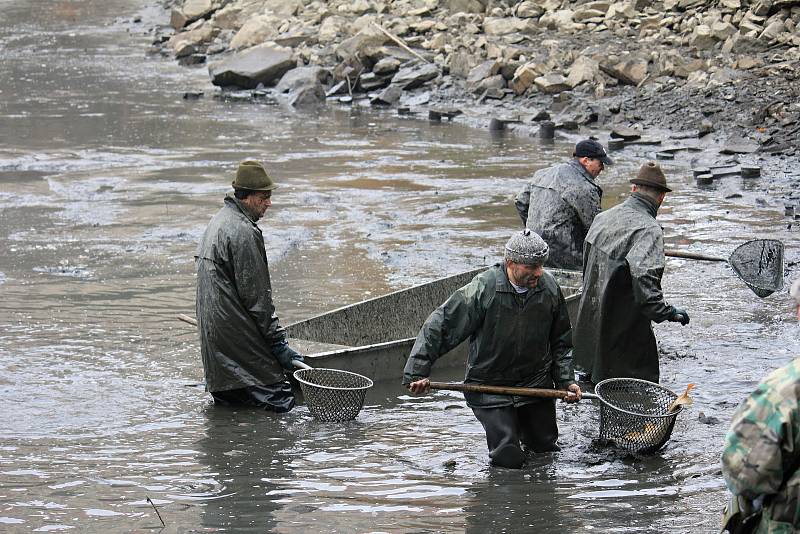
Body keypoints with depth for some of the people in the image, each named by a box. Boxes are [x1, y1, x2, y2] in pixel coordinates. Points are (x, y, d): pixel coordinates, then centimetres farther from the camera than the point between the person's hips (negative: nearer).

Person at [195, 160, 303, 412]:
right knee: (279, 400, -12)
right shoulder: (244, 232, -16)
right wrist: (277, 341, -9)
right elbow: (255, 295, -16)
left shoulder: (218, 220, 16)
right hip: (234, 332, -10)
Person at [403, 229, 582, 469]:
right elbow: (439, 326, -15)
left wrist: (566, 380, 2)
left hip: (536, 383, 4)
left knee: (545, 447, 12)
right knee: (509, 458, -8)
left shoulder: (549, 288, -6)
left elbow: (560, 341, 10)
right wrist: (417, 373, -18)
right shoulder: (483, 289, -21)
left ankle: (522, 425, 43)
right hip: (489, 386, -4)